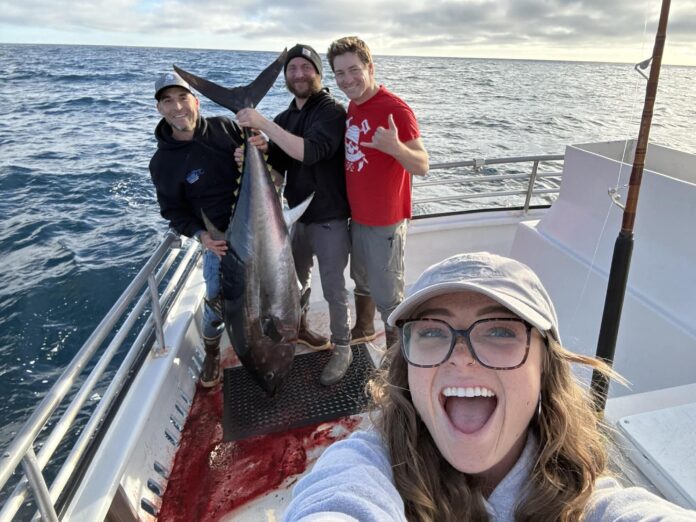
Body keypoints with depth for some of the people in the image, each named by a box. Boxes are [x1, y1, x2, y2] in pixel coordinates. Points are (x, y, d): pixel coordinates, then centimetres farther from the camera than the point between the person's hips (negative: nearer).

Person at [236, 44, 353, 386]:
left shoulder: (331, 111, -13)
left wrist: (263, 123, -30)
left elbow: (309, 151, -30)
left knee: (333, 289, 1)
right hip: (298, 213, 7)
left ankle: (342, 349, 19)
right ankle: (298, 328, 45)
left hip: (329, 218, -7)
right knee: (296, 278, 22)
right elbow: (275, 167, 9)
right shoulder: (285, 118, 10)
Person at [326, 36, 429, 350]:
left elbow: (422, 166, -22)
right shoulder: (353, 106, 6)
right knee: (362, 282, 25)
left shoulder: (395, 109, -19)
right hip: (357, 216, 8)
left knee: (387, 297, 4)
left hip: (385, 223, -8)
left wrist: (395, 147, -41)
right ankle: (363, 330, 48)